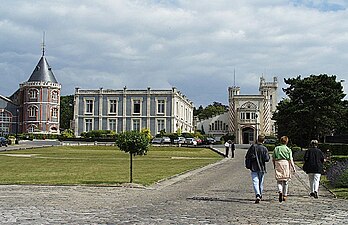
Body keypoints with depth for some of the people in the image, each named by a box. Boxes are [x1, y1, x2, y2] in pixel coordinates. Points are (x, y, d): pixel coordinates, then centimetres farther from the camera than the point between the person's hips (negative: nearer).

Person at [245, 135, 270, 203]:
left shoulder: (253, 147, -6)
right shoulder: (264, 149, -5)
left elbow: (247, 156, -7)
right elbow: (267, 159, -11)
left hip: (254, 168, -1)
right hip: (262, 168, 2)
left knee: (255, 182, -8)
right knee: (261, 182, 17)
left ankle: (257, 196, -26)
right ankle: (260, 195, 29)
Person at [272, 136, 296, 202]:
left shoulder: (276, 149, 5)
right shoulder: (288, 149, 0)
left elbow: (273, 159, 6)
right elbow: (290, 160, -3)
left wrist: (274, 166, 19)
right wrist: (293, 168, 4)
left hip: (278, 165, 1)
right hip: (286, 164, -1)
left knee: (279, 180, 4)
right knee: (285, 181, 10)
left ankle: (280, 191, -23)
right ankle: (285, 195, 15)